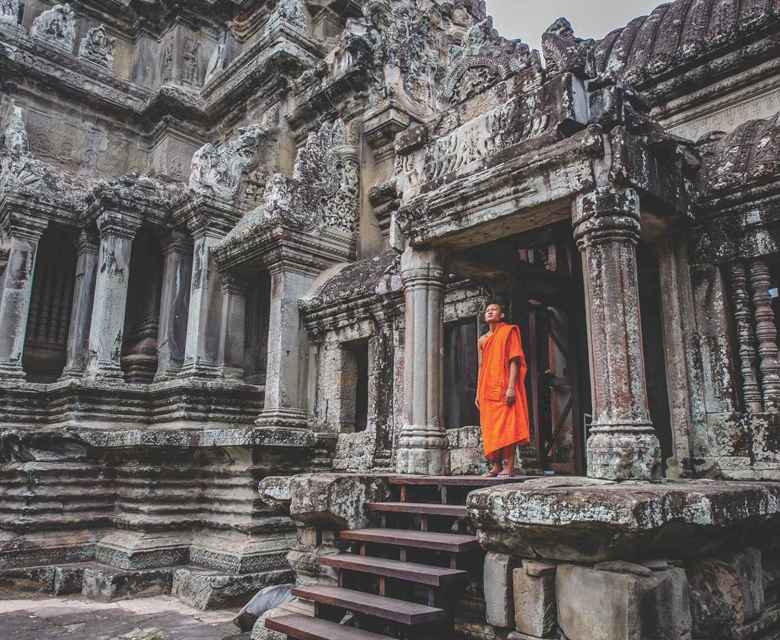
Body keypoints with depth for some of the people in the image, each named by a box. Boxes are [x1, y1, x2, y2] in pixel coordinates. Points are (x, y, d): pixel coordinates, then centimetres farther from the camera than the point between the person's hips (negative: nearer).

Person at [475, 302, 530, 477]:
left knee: (506, 427, -9)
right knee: (490, 429, 6)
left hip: (503, 389, -6)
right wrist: (478, 393, 13)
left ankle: (508, 466, -7)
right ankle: (496, 466, 12)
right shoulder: (483, 340, 19)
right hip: (487, 390, 6)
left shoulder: (509, 331, 2)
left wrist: (511, 387, -16)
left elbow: (514, 360, -7)